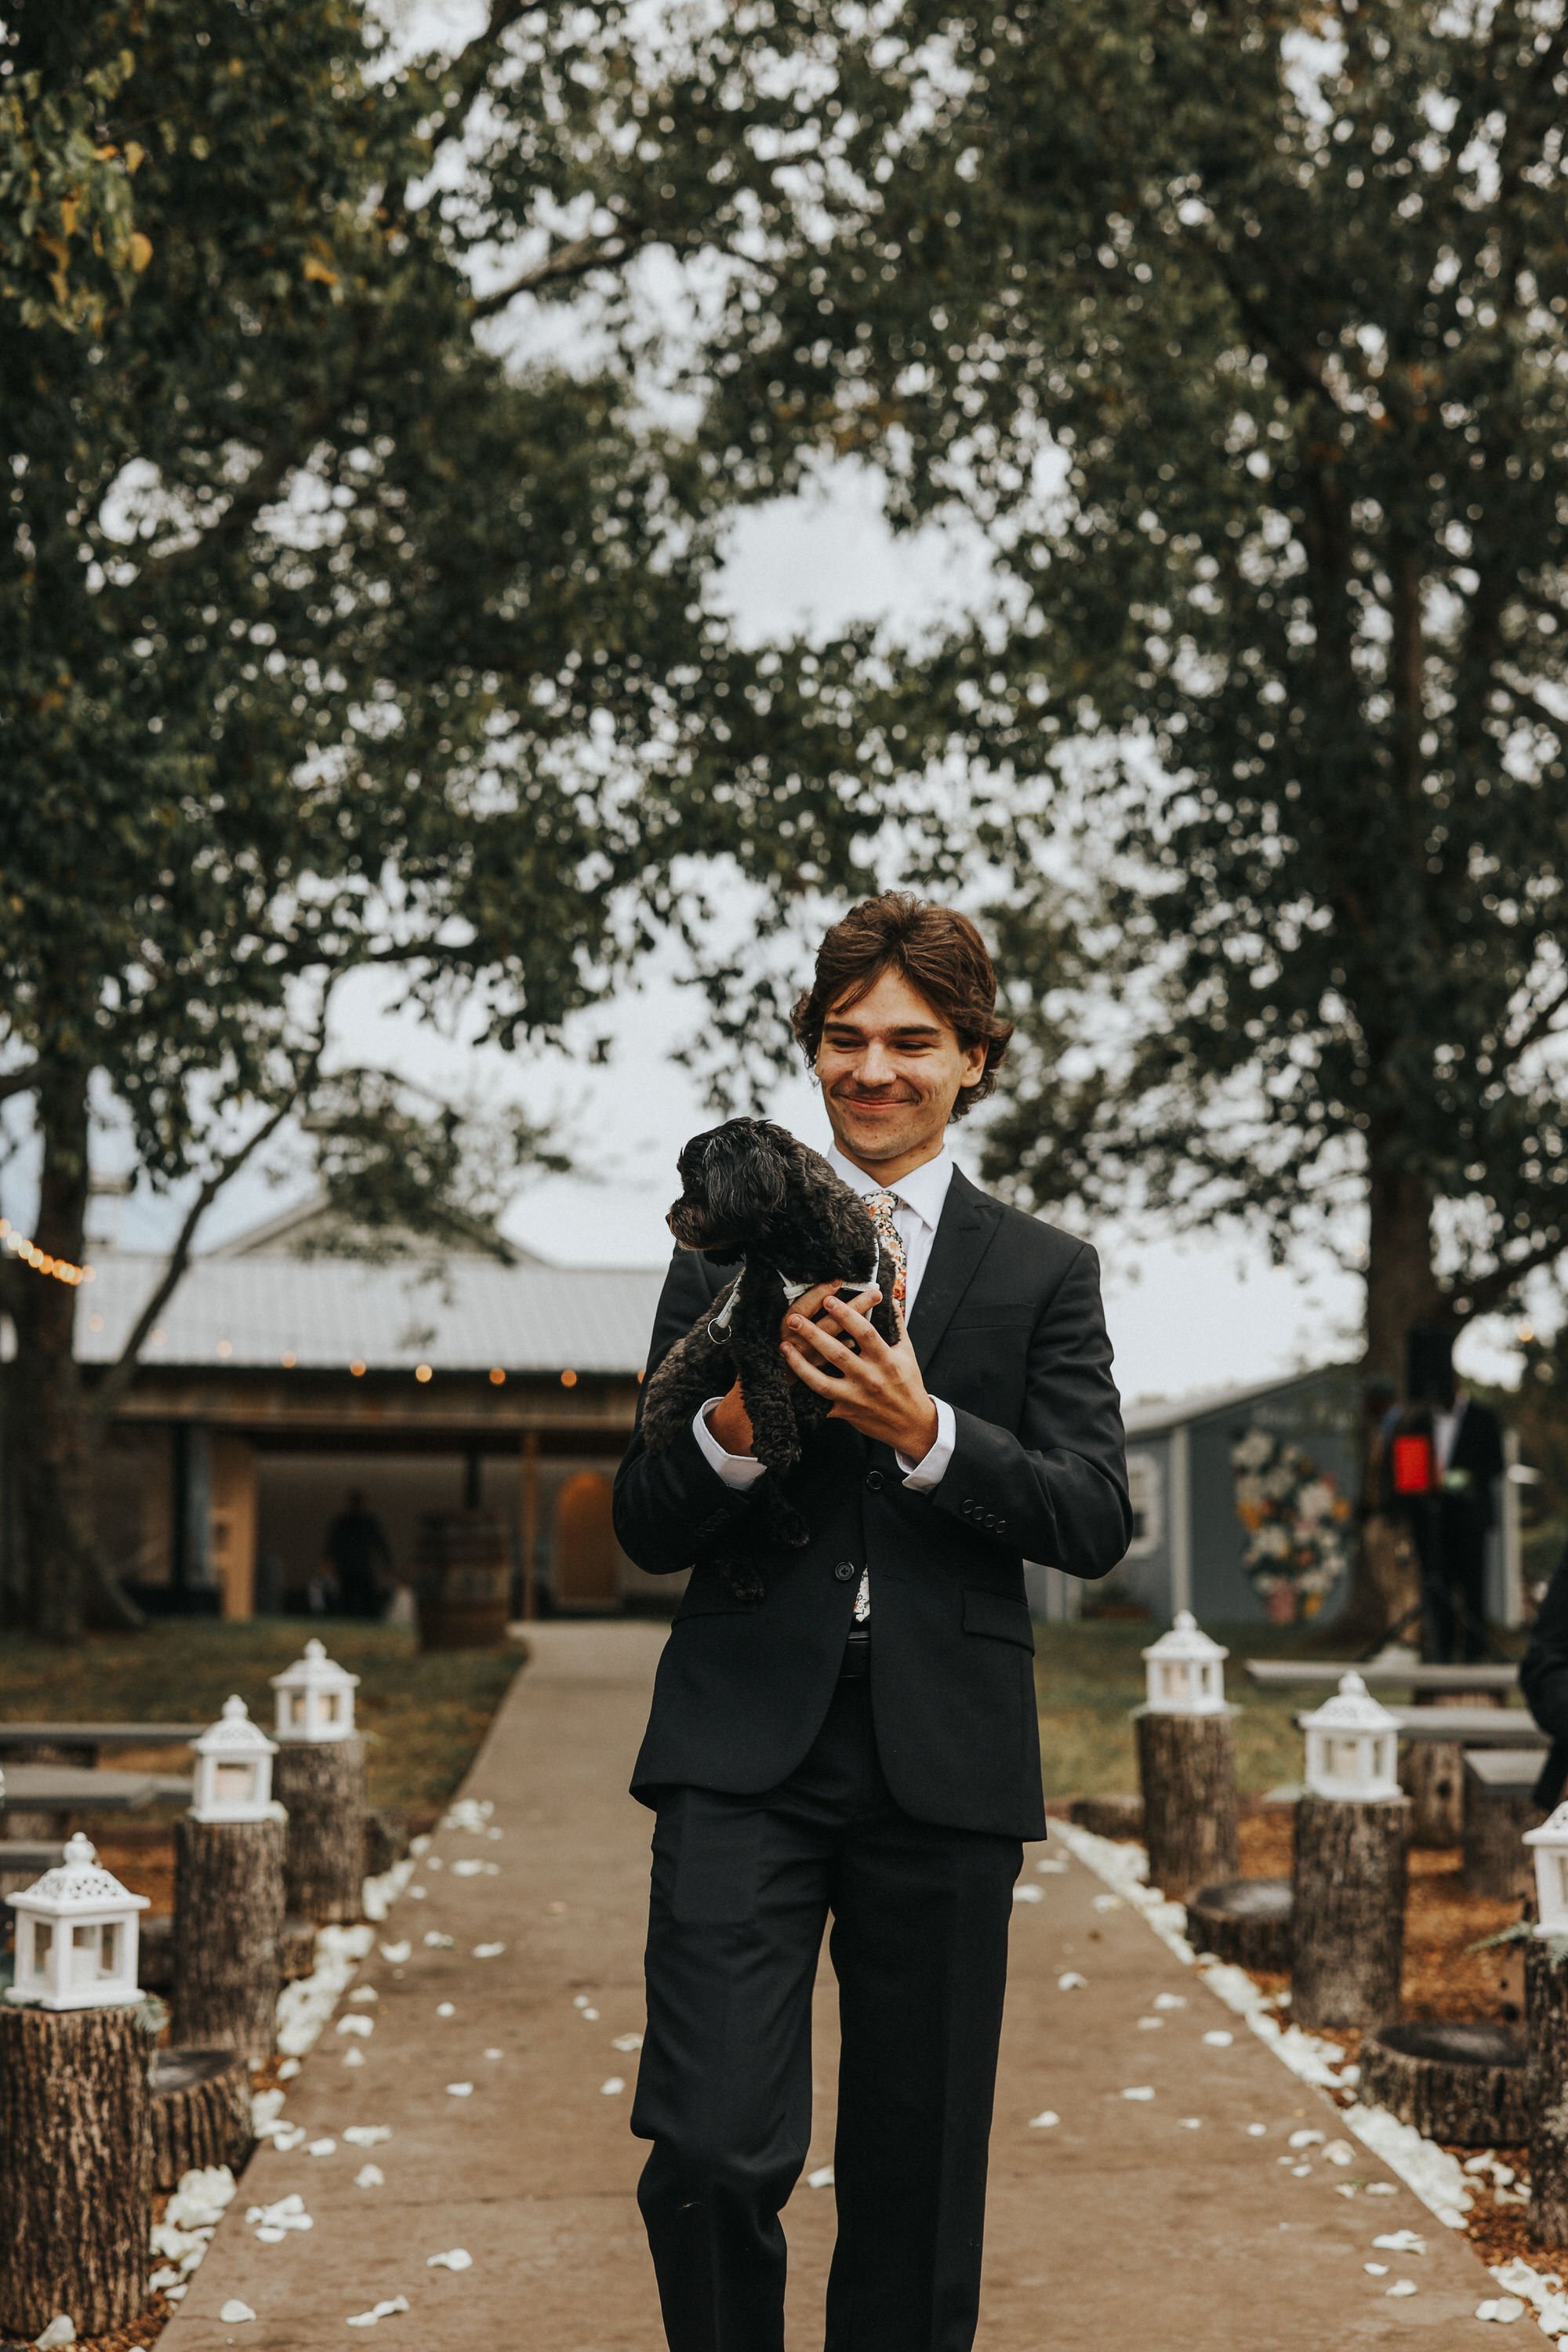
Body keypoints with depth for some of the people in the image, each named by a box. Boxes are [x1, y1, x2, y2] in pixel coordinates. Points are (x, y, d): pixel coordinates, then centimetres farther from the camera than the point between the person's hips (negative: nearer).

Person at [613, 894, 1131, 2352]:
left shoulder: (1044, 1275, 10)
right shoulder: (725, 1253, 10)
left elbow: (1095, 1522, 0)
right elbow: (646, 1531, 7)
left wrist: (925, 1430, -15)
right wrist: (735, 1425, -14)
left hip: (943, 1756, 1)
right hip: (744, 1749, -1)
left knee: (917, 2179, 8)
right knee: (712, 2153, -12)